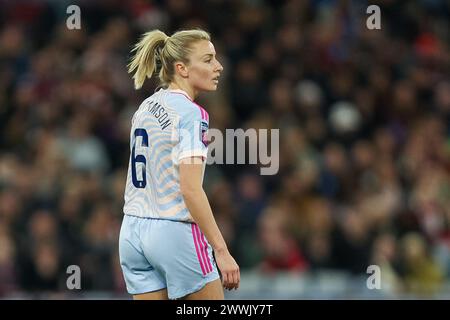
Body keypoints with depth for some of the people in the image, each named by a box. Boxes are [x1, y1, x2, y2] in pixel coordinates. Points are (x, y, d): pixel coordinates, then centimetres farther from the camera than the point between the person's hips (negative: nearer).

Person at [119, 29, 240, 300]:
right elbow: (191, 190, -20)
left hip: (132, 233, 8)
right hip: (174, 234, -8)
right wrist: (222, 251, -21)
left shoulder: (146, 108, 12)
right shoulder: (190, 114, -13)